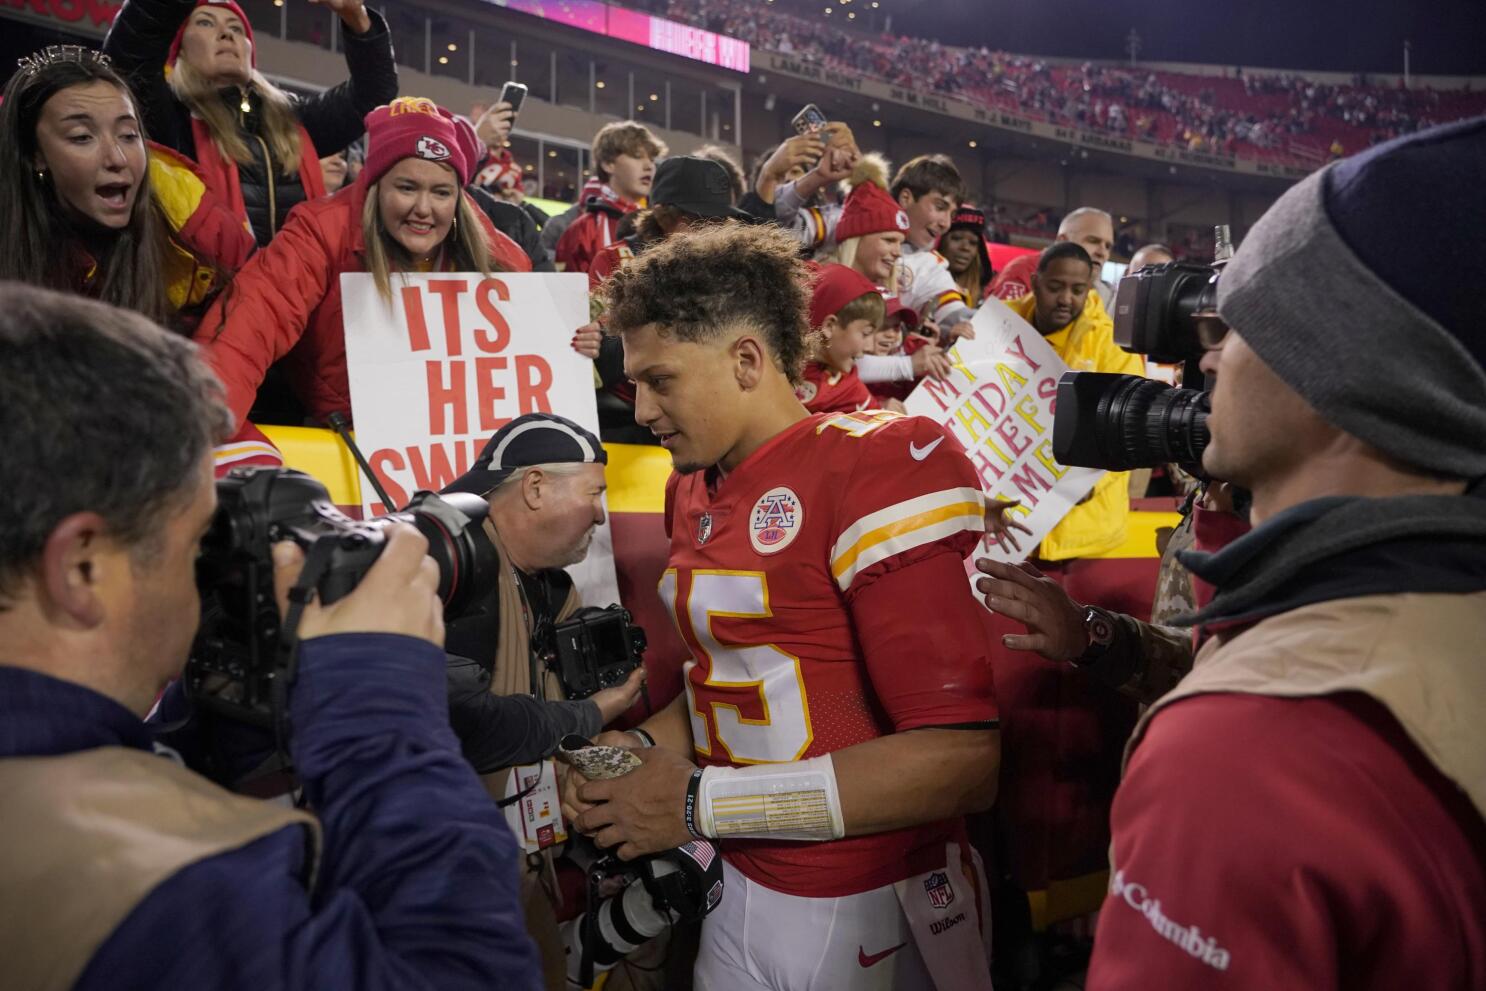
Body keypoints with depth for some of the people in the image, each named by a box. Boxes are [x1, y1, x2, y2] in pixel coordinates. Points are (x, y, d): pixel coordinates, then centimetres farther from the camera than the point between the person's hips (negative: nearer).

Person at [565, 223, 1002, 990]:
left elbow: (961, 762, -24)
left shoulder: (871, 470, -18)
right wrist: (641, 747, 0)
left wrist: (700, 804, -19)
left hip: (865, 913, -6)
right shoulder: (694, 491, 5)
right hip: (737, 884, 7)